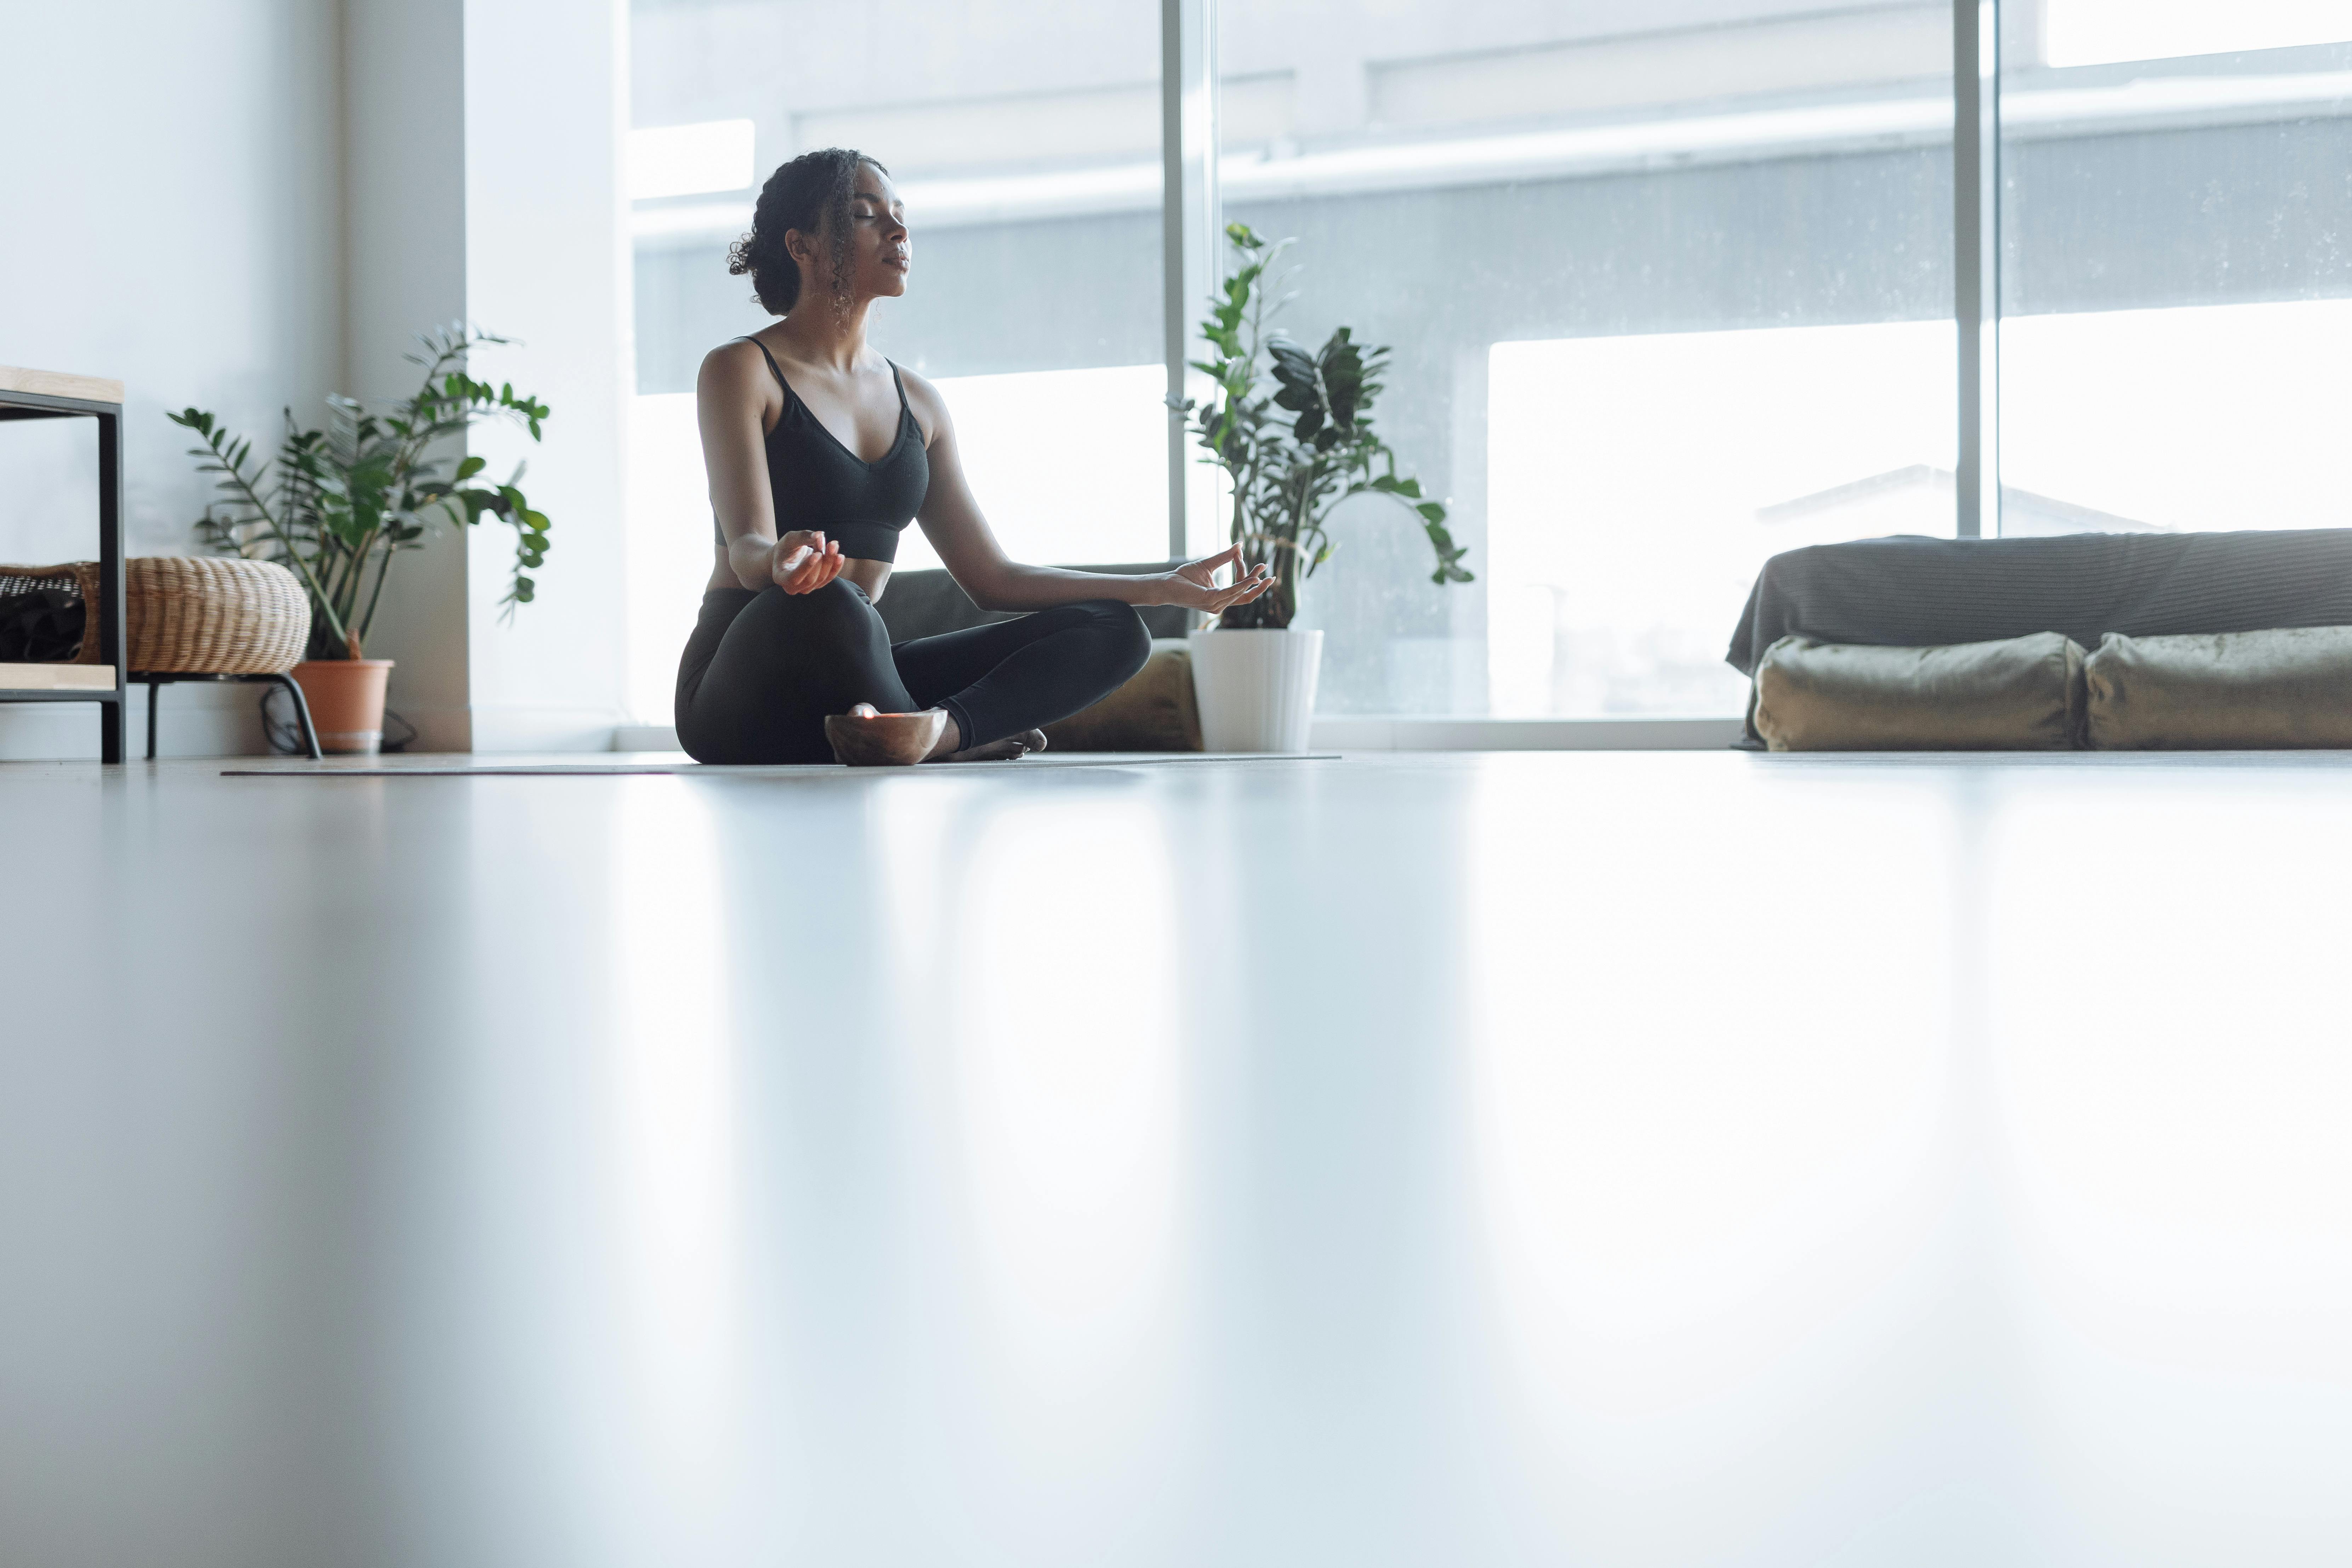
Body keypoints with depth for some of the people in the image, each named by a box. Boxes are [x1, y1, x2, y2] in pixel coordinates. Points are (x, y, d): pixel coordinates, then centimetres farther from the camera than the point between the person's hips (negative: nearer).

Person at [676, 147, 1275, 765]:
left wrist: (1166, 587, 12)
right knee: (829, 605, -41)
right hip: (743, 682, -6)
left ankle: (943, 728, -37)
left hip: (856, 683, 6)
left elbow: (991, 578, 17)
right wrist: (783, 564, -41)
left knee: (1113, 630, -10)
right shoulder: (741, 371, -1)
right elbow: (747, 548, -15)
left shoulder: (917, 402, 18)